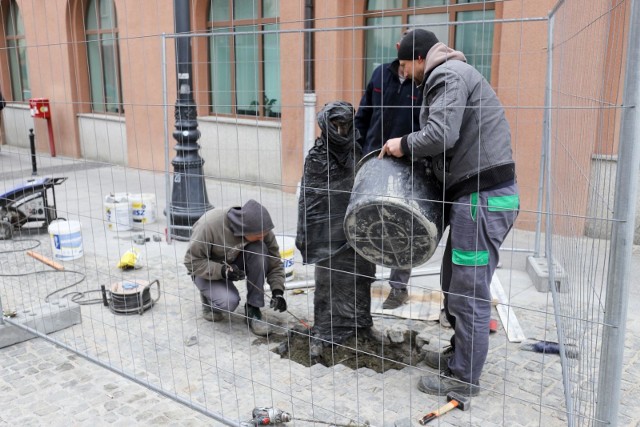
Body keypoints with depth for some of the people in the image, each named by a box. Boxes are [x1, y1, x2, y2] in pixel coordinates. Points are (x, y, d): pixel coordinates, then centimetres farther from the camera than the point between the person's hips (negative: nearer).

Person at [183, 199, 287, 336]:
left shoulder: (261, 230, -22)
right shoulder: (209, 225, -33)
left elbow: (274, 262, -13)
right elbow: (192, 261, -23)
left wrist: (277, 291, -26)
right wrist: (222, 271, -36)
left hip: (236, 265, 4)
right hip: (207, 269, -4)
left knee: (259, 250, -27)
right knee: (229, 302, -31)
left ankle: (253, 309, -16)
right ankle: (208, 298, 6)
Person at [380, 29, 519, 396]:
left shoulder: (447, 74, -8)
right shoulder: (453, 74, 24)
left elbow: (441, 133, -23)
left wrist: (404, 145, -6)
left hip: (483, 197, -10)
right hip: (479, 192, 10)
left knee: (469, 290, -2)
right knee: (454, 282, 18)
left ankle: (465, 377, 10)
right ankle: (460, 354, 31)